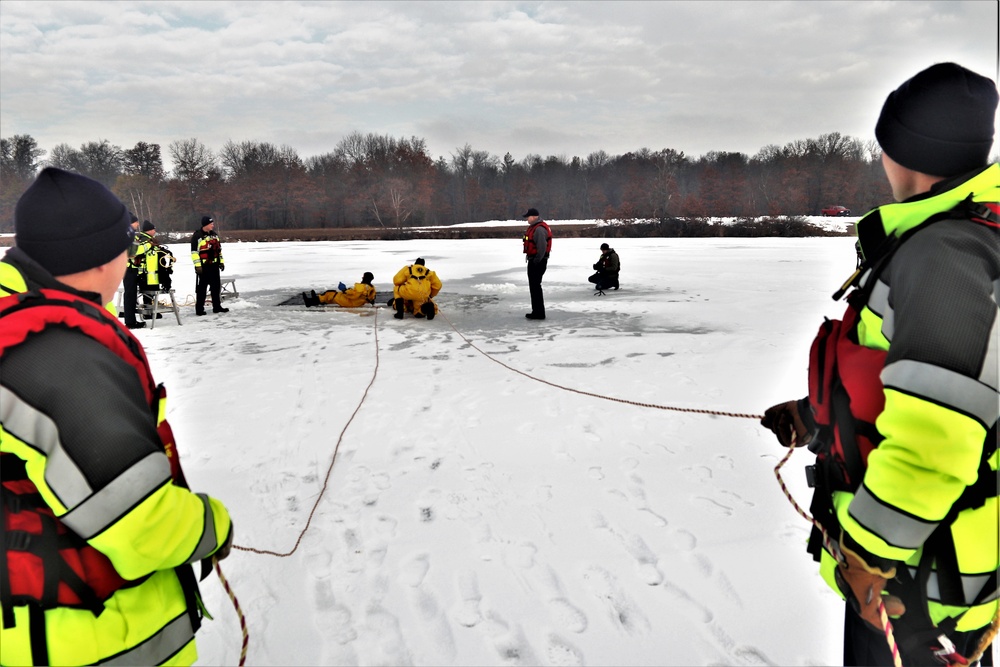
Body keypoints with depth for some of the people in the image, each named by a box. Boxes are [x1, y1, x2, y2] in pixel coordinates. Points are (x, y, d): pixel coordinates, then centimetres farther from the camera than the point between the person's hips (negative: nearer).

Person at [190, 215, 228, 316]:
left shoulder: (215, 235, 13)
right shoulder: (197, 236, -10)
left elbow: (219, 249, 20)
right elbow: (194, 252, -12)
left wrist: (221, 261, 17)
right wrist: (197, 265, -16)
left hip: (214, 265, 7)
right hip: (203, 266, -7)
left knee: (217, 286, 10)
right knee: (202, 288, -2)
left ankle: (217, 307, 19)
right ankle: (199, 309, 4)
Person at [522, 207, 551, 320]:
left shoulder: (539, 229, -20)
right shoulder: (533, 227, 15)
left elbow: (542, 247, -26)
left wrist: (537, 261, -21)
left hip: (538, 262, -11)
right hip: (533, 261, 11)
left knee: (535, 286, -8)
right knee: (533, 286, 16)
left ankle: (539, 313, -4)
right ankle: (537, 311, 24)